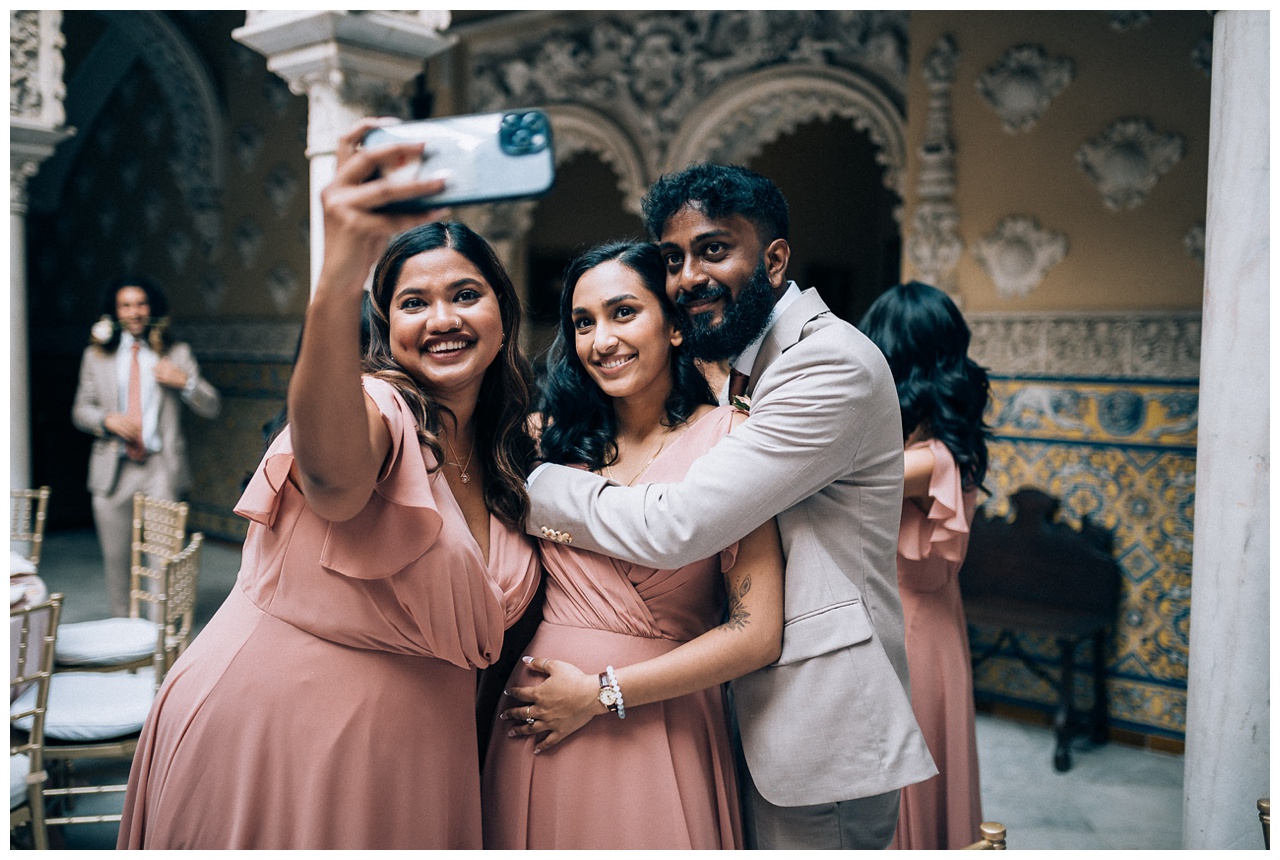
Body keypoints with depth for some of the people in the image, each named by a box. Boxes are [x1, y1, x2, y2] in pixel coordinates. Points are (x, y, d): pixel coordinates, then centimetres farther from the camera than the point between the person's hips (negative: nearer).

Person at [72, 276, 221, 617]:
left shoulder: (177, 354, 9)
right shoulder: (96, 355, 13)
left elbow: (211, 408, 6)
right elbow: (80, 410, 14)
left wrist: (185, 381, -12)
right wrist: (108, 420, -7)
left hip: (160, 471, -2)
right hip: (113, 471, 2)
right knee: (116, 557, 7)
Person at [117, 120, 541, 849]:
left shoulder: (509, 454, 3)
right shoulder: (373, 408, -19)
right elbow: (332, 475, -47)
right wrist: (337, 283, -61)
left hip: (410, 735, 6)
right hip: (273, 718, -6)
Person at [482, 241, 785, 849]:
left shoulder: (727, 437, -9)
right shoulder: (559, 434, 4)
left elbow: (757, 633, -13)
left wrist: (601, 694, -11)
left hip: (662, 726, -3)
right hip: (540, 719, 4)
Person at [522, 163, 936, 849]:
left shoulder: (835, 365, -21)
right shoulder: (749, 361, 12)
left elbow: (674, 527, -26)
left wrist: (532, 482, -12)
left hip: (822, 734, -9)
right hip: (760, 713, 9)